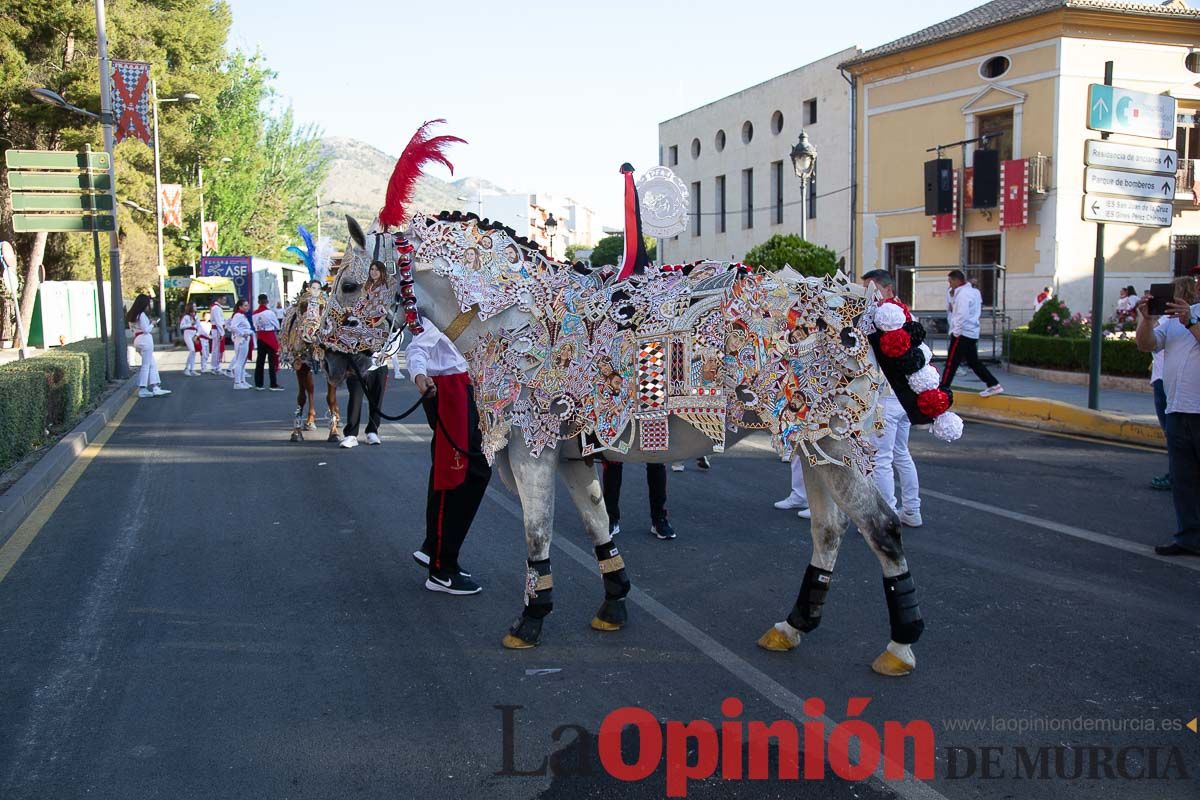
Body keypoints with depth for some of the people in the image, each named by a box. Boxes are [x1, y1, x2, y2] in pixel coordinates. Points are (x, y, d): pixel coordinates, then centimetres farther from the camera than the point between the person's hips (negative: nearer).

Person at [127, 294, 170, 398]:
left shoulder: (133, 315, 13)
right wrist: (152, 324, 2)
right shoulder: (142, 315, -14)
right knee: (146, 365, -3)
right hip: (145, 340, -9)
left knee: (153, 364, 12)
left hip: (137, 340, 9)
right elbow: (146, 329, -15)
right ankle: (142, 389, -1)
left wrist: (150, 331, 13)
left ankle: (155, 387, 9)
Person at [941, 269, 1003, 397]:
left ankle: (943, 389, -4)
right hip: (972, 333, 10)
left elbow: (962, 315, -23)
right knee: (974, 362, 15)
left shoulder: (963, 294, -14)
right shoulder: (973, 291, 16)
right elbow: (949, 308, 21)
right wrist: (950, 294, 8)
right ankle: (993, 385, 14)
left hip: (962, 333, -10)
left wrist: (956, 332, -18)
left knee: (951, 363, -6)